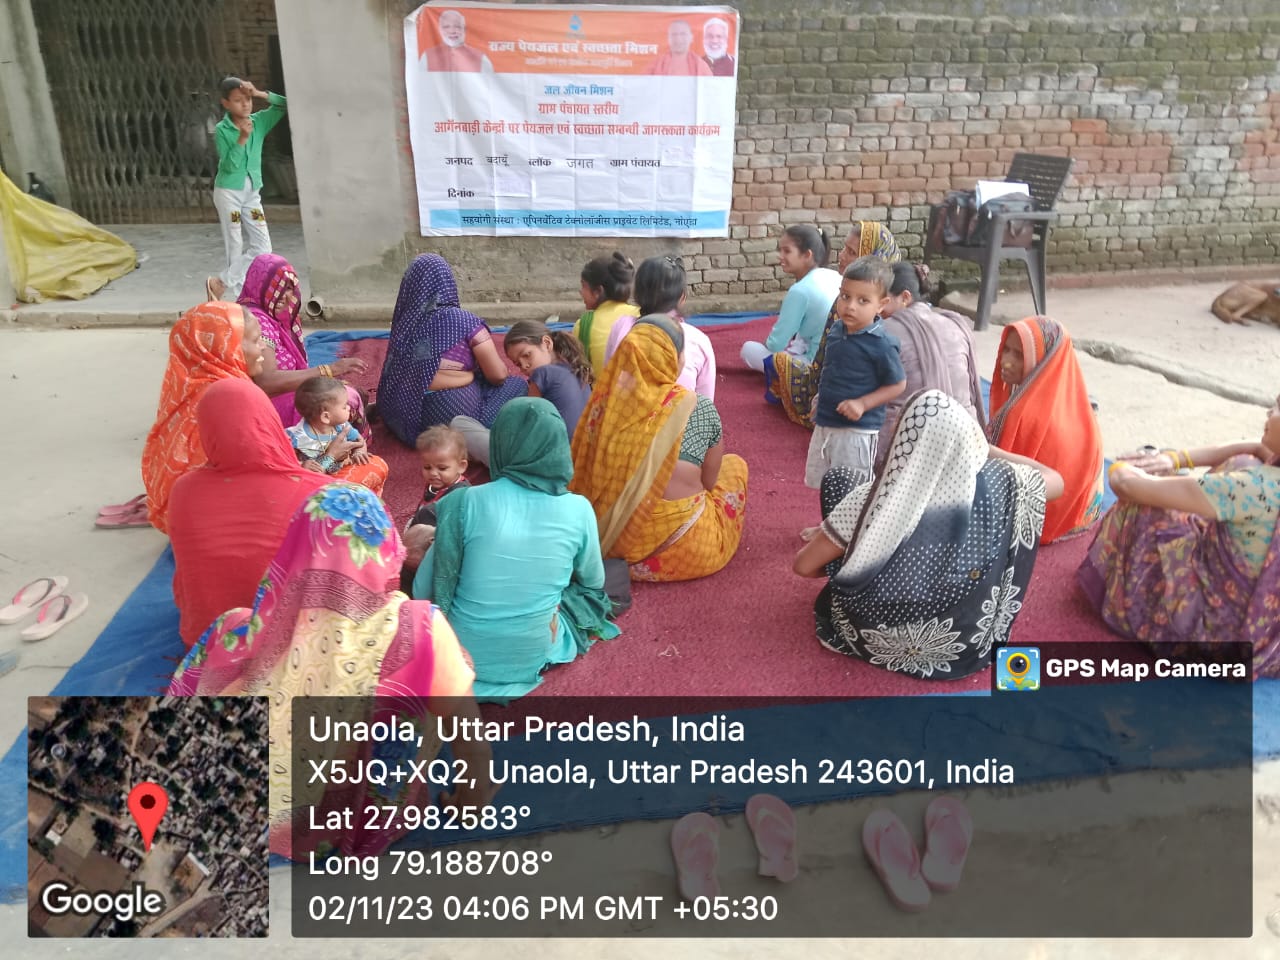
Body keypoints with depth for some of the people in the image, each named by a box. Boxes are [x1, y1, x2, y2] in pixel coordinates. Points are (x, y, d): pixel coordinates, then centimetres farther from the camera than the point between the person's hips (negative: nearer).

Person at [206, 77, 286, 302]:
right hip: (228, 192, -4)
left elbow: (284, 105, -5)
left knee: (263, 247, -2)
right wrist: (242, 139, -26)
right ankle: (240, 295, 10)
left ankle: (221, 283, 7)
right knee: (235, 247, 0)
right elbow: (229, 165, -18)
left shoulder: (259, 121, 1)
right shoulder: (221, 130, -10)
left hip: (252, 192, 5)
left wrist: (259, 94, -14)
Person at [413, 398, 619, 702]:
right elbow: (593, 582, 5)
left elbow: (422, 591, -10)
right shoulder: (579, 511, -14)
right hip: (533, 656, -1)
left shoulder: (464, 502, -20)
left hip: (460, 653, 1)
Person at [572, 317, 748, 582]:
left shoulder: (605, 400, -6)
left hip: (608, 536, 5)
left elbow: (583, 469, 4)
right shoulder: (699, 407, -12)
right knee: (734, 464, 21)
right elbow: (709, 481, 0)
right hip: (681, 548, -5)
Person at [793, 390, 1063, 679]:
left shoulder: (873, 498, -23)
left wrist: (841, 566, 9)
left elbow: (804, 566, -12)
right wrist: (987, 448, 12)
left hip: (876, 639, -2)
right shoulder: (998, 484, -18)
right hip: (966, 645, 2)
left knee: (838, 479, 2)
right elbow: (1057, 480, 6)